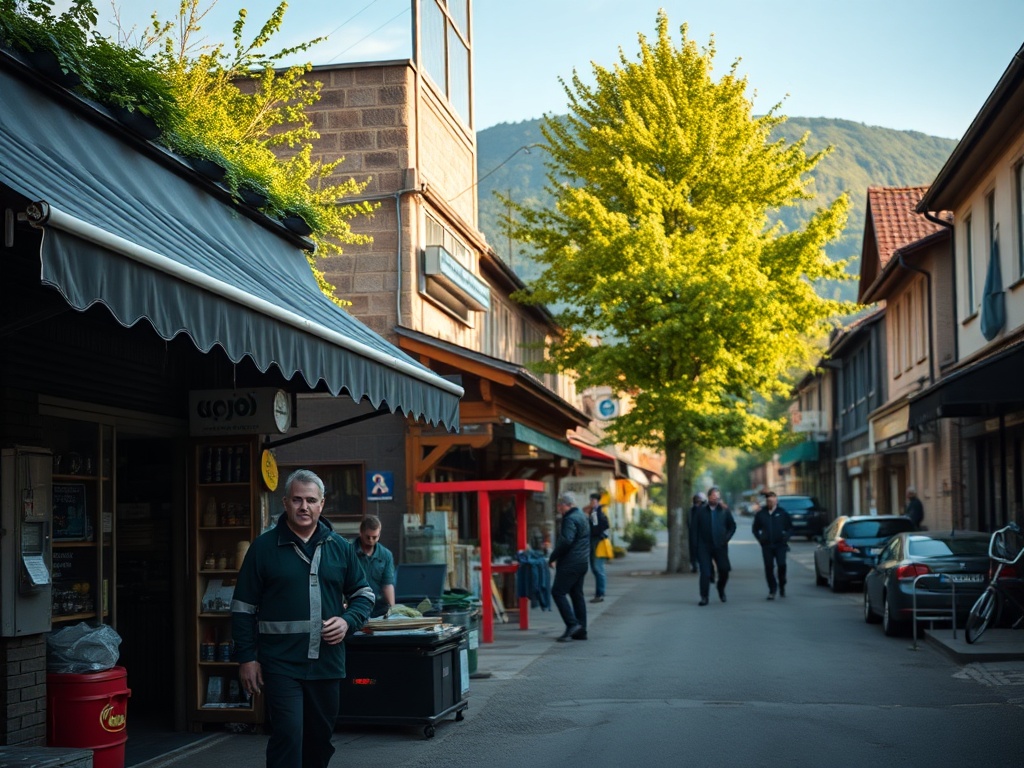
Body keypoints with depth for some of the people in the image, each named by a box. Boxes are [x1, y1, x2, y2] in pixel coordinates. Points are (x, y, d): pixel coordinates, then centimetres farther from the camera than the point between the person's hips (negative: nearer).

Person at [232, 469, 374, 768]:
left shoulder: (339, 547, 9)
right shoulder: (264, 547, -1)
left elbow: (364, 594, 16)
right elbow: (243, 608, 2)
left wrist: (348, 621, -5)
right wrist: (246, 658, -3)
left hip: (327, 662, 4)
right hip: (280, 663, -4)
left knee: (320, 740, 14)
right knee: (287, 735, -13)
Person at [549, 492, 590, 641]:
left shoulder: (570, 519, -14)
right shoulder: (581, 517, 18)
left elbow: (566, 541, -25)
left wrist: (552, 558, -15)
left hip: (570, 564, -10)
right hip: (582, 562, 10)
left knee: (558, 592, -7)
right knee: (577, 595, 11)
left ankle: (572, 624, -15)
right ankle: (580, 630, 11)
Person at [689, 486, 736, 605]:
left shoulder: (725, 510, 3)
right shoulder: (700, 511, 0)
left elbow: (732, 526, 11)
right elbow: (693, 528, 1)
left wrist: (726, 538, -2)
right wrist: (695, 545, -5)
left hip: (720, 546, 1)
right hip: (704, 546, -1)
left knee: (724, 570, 3)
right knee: (705, 572, -5)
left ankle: (721, 588, 32)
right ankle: (704, 597, 2)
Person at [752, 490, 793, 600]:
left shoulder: (782, 513, 3)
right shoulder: (760, 514, 5)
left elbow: (790, 528, 9)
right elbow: (755, 529, 16)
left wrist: (786, 536, -7)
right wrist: (760, 538, 2)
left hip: (780, 544, -1)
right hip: (767, 545, 1)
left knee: (781, 565, -11)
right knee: (769, 567, -1)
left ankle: (782, 586, 12)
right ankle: (772, 590, 7)